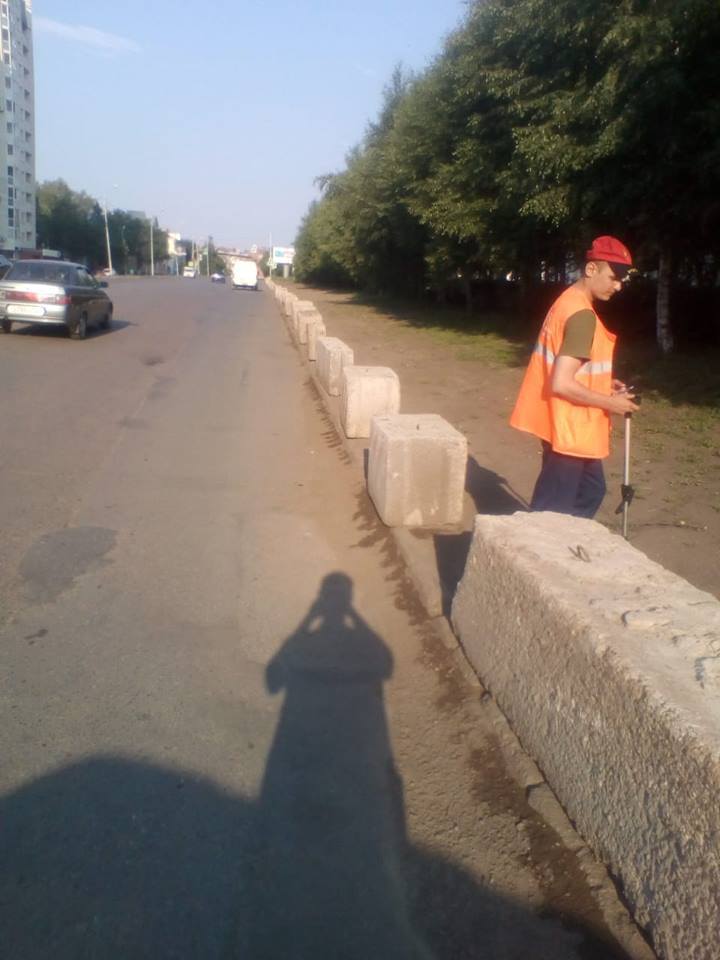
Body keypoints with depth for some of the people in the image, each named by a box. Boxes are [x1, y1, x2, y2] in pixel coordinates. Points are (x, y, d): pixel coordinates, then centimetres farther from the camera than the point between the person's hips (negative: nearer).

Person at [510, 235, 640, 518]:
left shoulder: (570, 301, 9)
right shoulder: (582, 314, -22)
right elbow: (561, 384, -28)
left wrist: (604, 384, 10)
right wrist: (609, 402, -16)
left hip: (570, 427, 10)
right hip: (568, 430, -10)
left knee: (591, 491, 22)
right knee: (551, 512, 0)